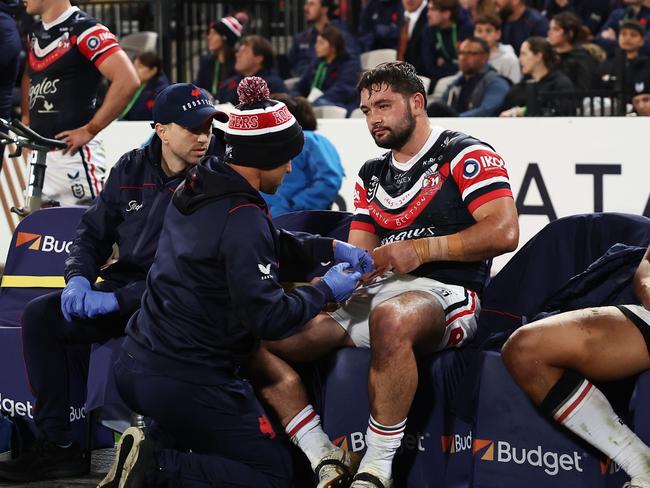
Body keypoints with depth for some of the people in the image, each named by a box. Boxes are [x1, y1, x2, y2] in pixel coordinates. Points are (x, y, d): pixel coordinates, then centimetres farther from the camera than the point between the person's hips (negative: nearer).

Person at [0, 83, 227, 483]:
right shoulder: (131, 169, 6)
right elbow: (94, 232, 15)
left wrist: (119, 299, -21)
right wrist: (79, 278, -6)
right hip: (122, 288, 6)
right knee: (40, 316, -11)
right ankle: (57, 445, -10)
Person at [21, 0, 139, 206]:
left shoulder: (83, 30, -12)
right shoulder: (35, 34, 14)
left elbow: (127, 81, -21)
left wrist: (89, 130, -17)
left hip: (73, 153, -9)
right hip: (38, 154, 9)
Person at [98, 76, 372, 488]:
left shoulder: (199, 187, 7)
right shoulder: (242, 218, -20)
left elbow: (268, 247, 22)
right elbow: (268, 318, -20)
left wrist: (330, 248, 15)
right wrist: (326, 291, -5)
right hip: (184, 382, -9)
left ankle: (151, 448, 7)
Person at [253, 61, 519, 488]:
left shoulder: (464, 155, 1)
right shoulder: (372, 176, 23)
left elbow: (504, 232, -12)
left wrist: (423, 249, -15)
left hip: (445, 293, -7)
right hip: (376, 294, 7)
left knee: (391, 317, -44)